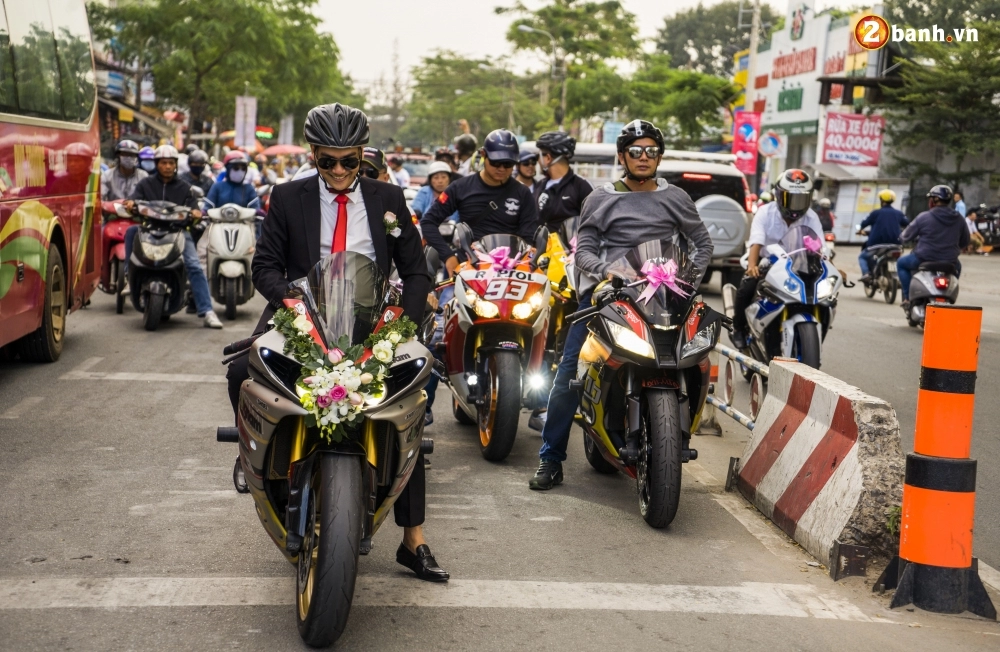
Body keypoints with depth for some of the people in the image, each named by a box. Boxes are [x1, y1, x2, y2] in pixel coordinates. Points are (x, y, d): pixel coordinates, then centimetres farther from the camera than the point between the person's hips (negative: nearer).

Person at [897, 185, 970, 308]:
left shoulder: (924, 217, -9)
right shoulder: (959, 219, 2)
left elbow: (906, 237, -1)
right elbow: (964, 243, 11)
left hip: (923, 259, -4)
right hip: (949, 263, 4)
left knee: (901, 263, 25)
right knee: (957, 267, 39)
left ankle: (907, 298, 14)